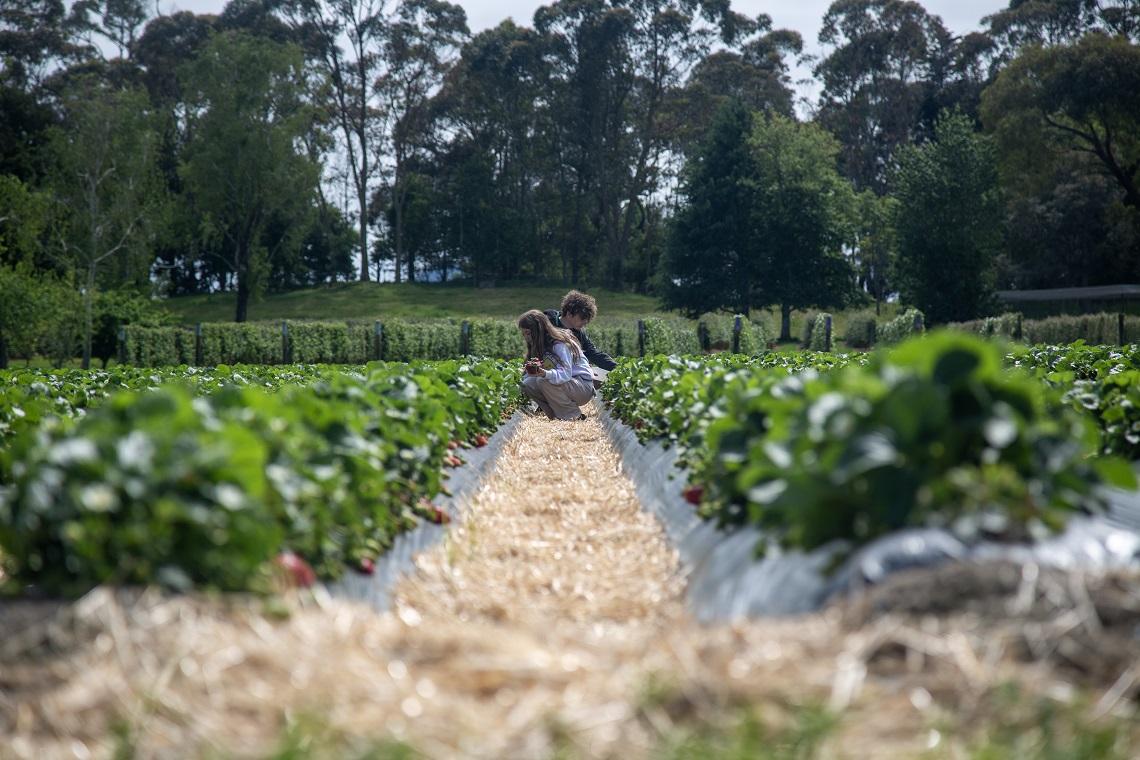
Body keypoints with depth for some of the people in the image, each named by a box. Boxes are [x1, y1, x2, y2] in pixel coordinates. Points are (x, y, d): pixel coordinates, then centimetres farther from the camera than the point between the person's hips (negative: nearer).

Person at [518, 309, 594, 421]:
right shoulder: (541, 345, 6)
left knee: (543, 381, -31)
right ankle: (557, 415, -2)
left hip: (584, 387, -8)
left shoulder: (560, 344, -20)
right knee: (527, 384, -10)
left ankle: (574, 415, -15)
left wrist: (545, 374, -49)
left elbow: (565, 374, -32)